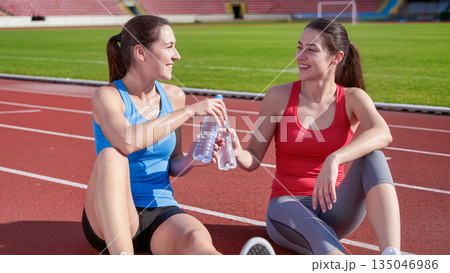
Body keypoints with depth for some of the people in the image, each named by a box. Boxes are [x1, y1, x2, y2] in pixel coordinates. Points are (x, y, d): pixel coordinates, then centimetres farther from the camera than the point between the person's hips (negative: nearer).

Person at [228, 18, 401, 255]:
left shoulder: (352, 98, 0)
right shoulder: (278, 97, -2)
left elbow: (382, 134, -23)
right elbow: (253, 160, 1)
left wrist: (333, 160, -40)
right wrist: (237, 153, -24)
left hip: (334, 209, 2)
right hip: (287, 206, -1)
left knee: (372, 157, -29)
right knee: (320, 235, -39)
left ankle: (391, 257, -45)